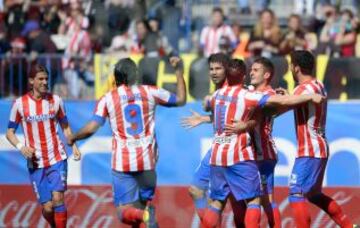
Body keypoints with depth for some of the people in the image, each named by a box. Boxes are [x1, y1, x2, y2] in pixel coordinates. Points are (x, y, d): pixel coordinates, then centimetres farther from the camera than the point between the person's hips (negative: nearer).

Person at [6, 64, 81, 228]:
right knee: (47, 207, 1)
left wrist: (74, 146, -4)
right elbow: (10, 132, 2)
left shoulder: (55, 100, 1)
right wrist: (21, 147, -16)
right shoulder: (20, 104, -4)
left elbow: (65, 126, 12)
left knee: (57, 198, -16)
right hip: (36, 163, 0)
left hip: (57, 159, 0)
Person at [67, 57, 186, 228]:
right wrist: (178, 70, 22)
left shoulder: (107, 99, -1)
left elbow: (91, 128, -7)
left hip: (122, 163, -2)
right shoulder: (149, 93, 3)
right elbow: (181, 100, 14)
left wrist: (73, 138, 12)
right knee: (144, 203, 17)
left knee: (124, 211, -2)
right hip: (146, 161, 2)